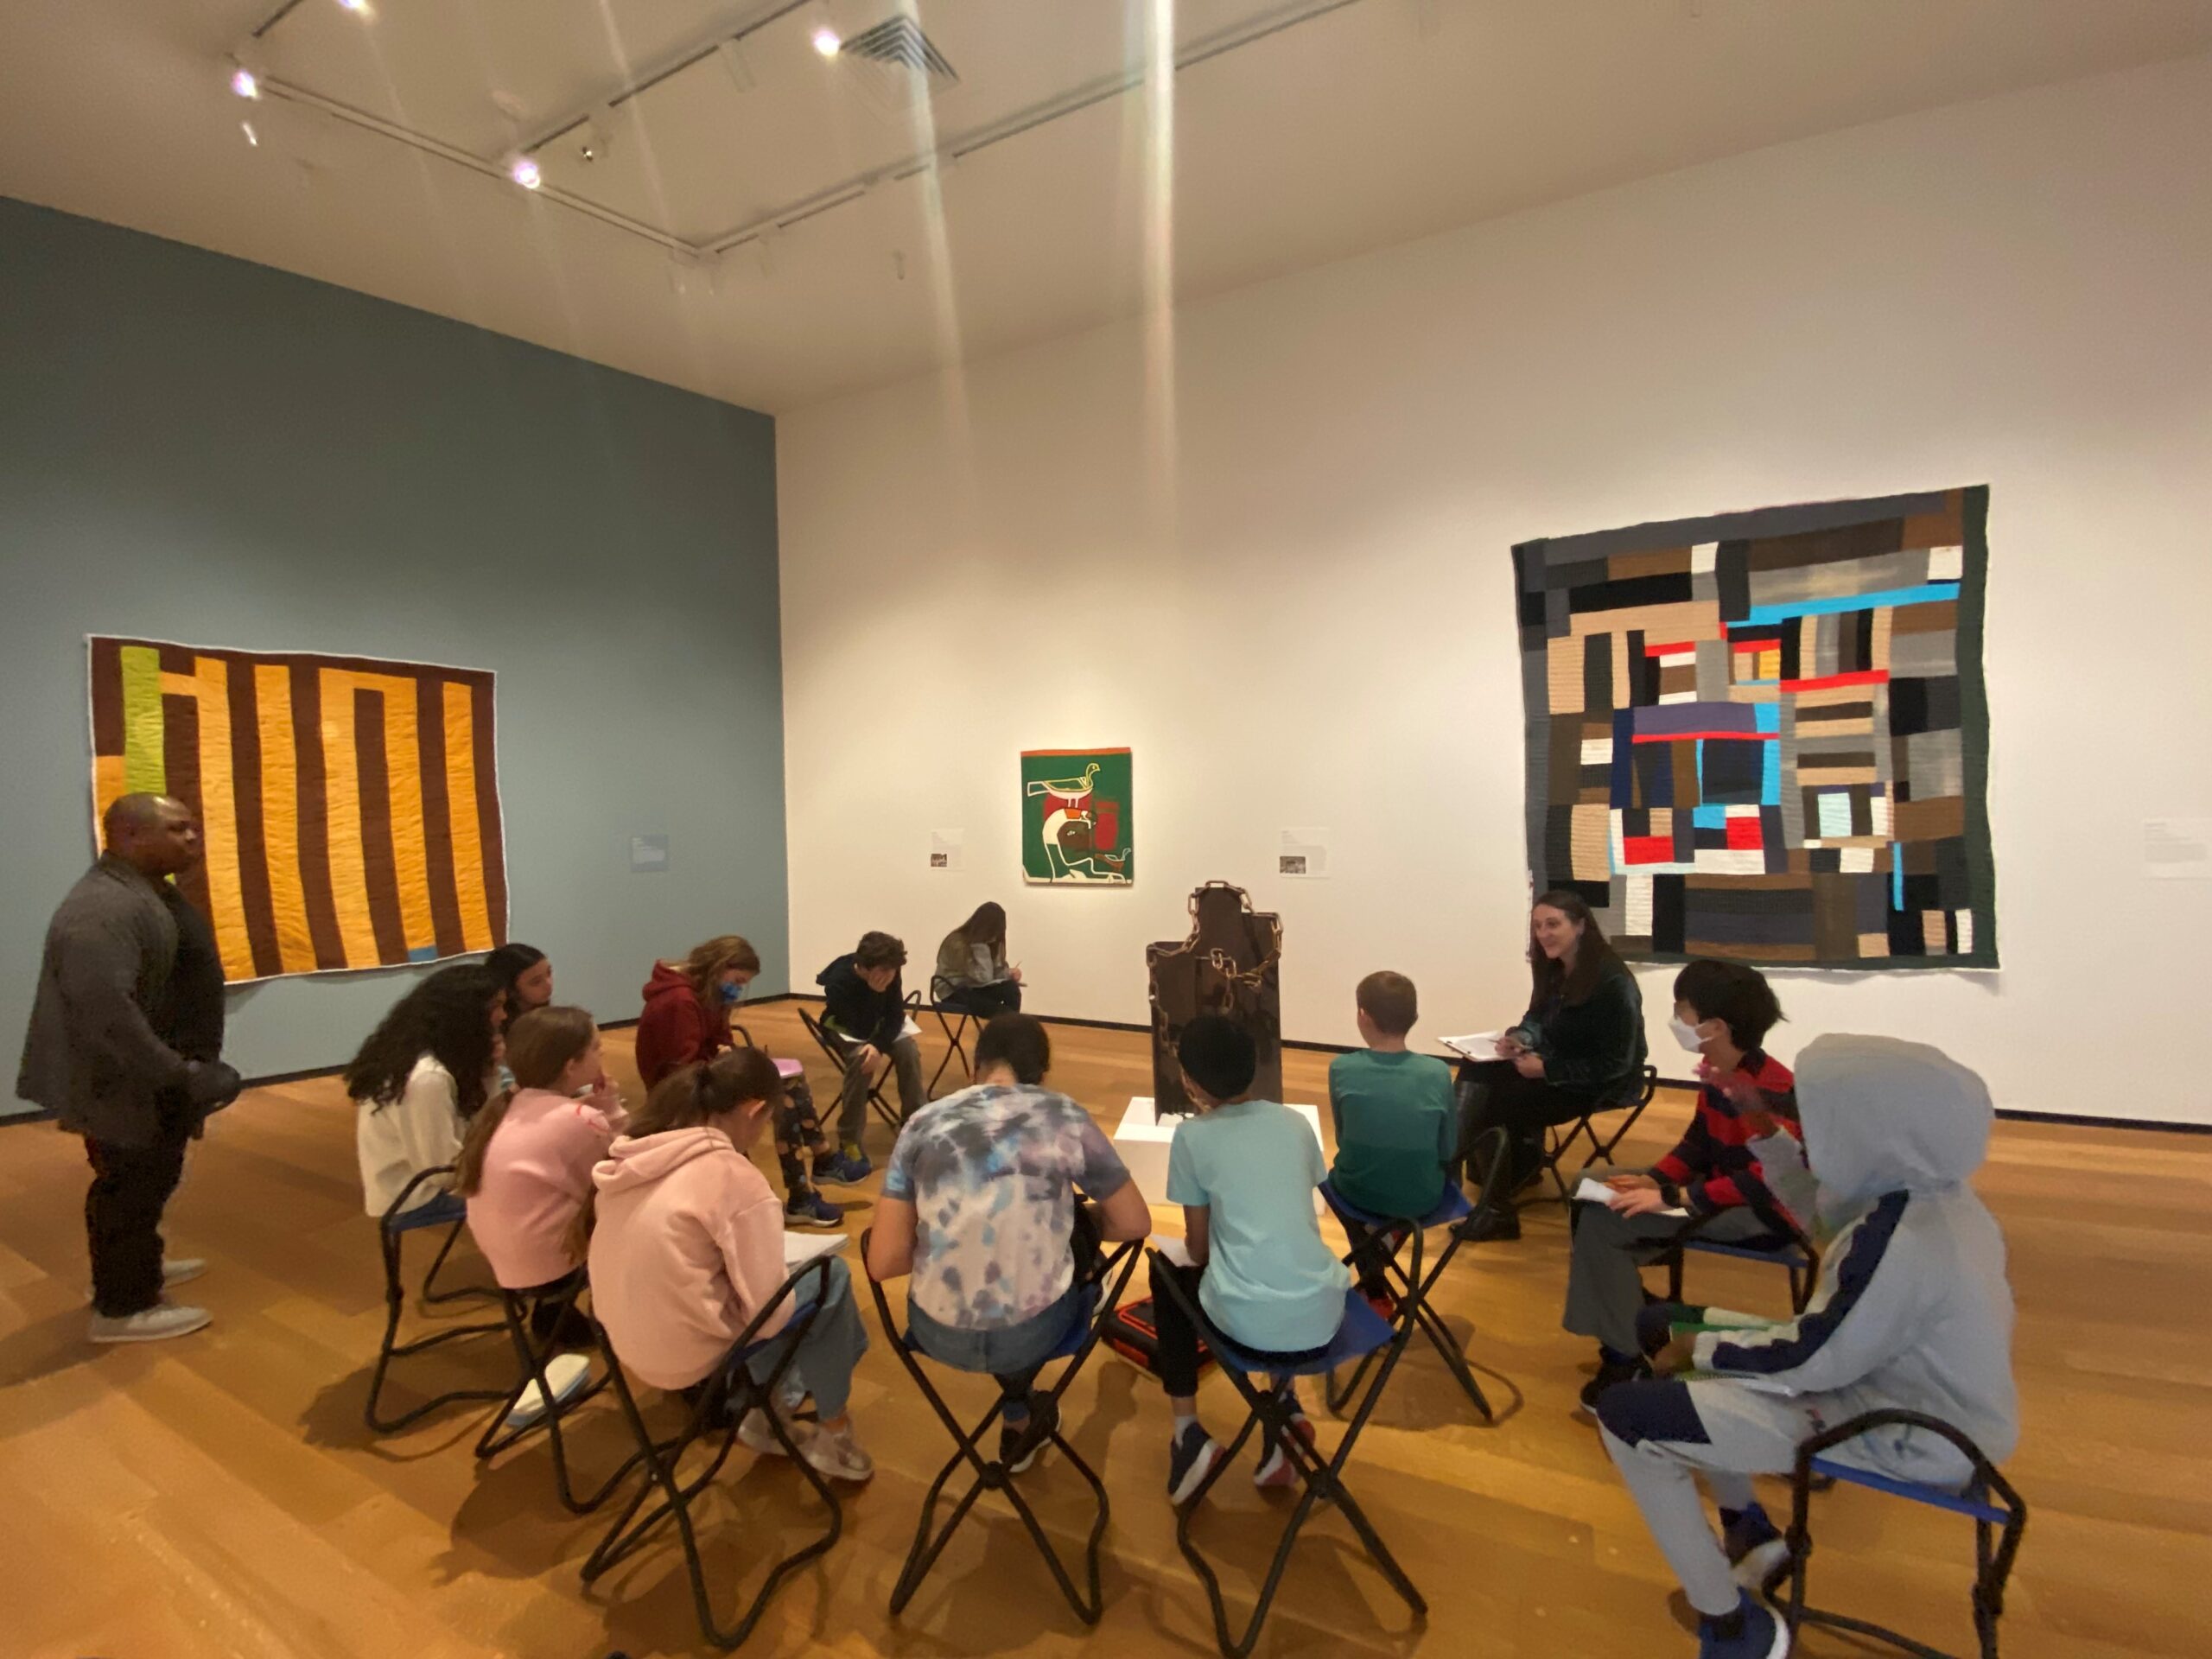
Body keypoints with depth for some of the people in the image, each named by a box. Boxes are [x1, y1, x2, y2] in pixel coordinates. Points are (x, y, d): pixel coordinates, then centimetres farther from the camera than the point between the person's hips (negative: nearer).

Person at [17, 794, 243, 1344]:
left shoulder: (145, 890, 9)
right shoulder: (104, 909, -27)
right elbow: (104, 1006, -34)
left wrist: (180, 1068, 22)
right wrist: (178, 1074, -31)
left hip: (145, 1074, 10)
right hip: (122, 1082, -10)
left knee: (142, 1182, 22)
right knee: (131, 1186, 3)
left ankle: (133, 1269, 38)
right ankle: (121, 1308, 16)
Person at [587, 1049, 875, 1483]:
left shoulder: (633, 1153, -1)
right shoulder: (737, 1180, -22)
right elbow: (771, 1313, -18)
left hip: (624, 1338, 7)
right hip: (690, 1358, -7)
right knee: (831, 1277, 10)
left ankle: (765, 1414, 27)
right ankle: (832, 1434, 21)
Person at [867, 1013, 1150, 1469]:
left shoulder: (923, 1124, -3)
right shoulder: (1066, 1118, -5)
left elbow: (884, 1262, -5)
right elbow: (1134, 1224, 4)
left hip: (938, 1332, 2)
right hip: (1035, 1331, -2)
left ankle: (1021, 1415, 44)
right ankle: (1019, 1414, 45)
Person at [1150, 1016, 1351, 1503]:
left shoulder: (1192, 1136, -3)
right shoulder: (1295, 1122, 9)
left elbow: (1198, 1248, 5)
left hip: (1249, 1323, -4)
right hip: (1323, 1316, 4)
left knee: (1166, 1271, 27)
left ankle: (1189, 1436, 19)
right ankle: (1286, 1410, 31)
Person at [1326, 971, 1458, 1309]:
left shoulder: (1342, 1069, -16)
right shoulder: (1438, 1073, -16)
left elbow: (1342, 1138, -2)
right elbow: (1448, 1149, -4)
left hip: (1361, 1192, -1)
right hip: (1422, 1198, 1)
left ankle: (1374, 1290, 36)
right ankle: (1381, 1255, 48)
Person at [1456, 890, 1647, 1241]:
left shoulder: (1613, 983, -23)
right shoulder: (1552, 969, 1)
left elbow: (1614, 1064, -22)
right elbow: (1538, 1017, 14)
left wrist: (1548, 1070, -26)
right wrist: (1518, 1037, -9)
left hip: (1601, 1083, -8)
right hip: (1552, 1063, 8)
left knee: (1504, 1100, -23)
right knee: (1475, 1073, -11)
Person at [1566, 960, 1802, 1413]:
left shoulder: (1773, 1090, -25)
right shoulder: (1715, 1070, 3)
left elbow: (1763, 1181, -31)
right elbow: (1699, 1141, 12)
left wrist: (1675, 1198, -31)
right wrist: (1654, 1179, -5)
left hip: (1765, 1214, -10)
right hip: (1723, 1189, 10)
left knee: (1604, 1219, -23)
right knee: (1592, 1183, 7)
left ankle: (1626, 1358, -12)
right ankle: (1627, 1307, 14)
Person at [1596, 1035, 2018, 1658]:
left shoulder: (1900, 1242, -34)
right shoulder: (1919, 1184, -6)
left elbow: (1810, 1362, -24)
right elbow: (1824, 1213, 13)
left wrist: (1700, 1348, -9)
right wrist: (1761, 1126, 4)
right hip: (1899, 1374, 9)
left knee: (1625, 1414, -13)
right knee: (1664, 1326, 15)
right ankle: (1748, 1531, 29)